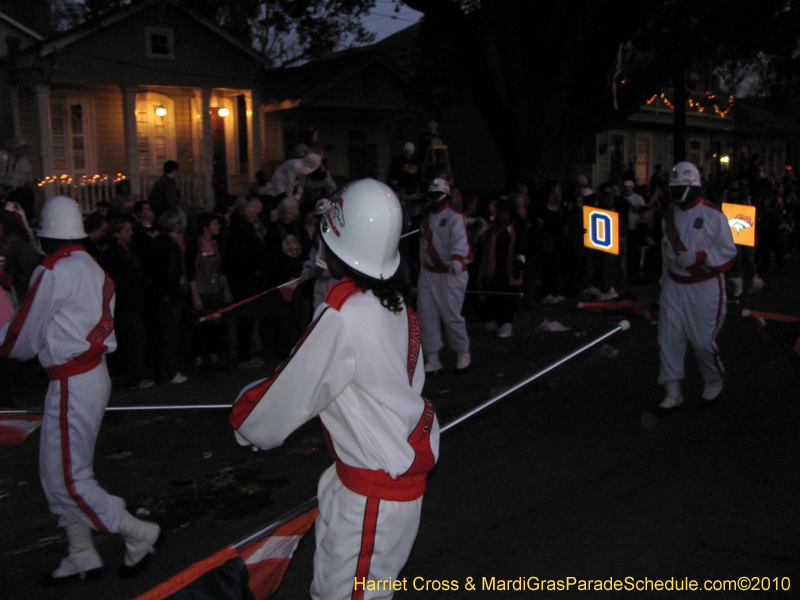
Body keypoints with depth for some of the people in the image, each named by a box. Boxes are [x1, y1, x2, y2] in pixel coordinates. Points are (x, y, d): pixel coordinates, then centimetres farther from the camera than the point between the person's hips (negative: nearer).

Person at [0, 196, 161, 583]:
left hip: (72, 385, -9)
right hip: (94, 373, 9)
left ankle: (139, 534, 9)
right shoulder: (93, 269, 11)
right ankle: (83, 558, 27)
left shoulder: (53, 272, -16)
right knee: (59, 474, 18)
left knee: (66, 479, 0)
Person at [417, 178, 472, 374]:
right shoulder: (425, 220, 14)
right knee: (427, 316, 3)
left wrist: (457, 258, -47)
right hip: (428, 273, 7)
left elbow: (459, 240, -28)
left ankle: (463, 354, 17)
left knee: (451, 316, -5)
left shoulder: (455, 218, -9)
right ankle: (432, 359, 10)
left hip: (450, 274, -7)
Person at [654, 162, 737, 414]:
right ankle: (673, 394, 9)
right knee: (669, 337, 0)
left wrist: (698, 256, -23)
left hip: (704, 287, -5)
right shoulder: (669, 215, 9)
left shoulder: (712, 215, -10)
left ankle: (714, 384, 28)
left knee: (702, 340, -1)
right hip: (674, 286, 5)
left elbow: (728, 252, -10)